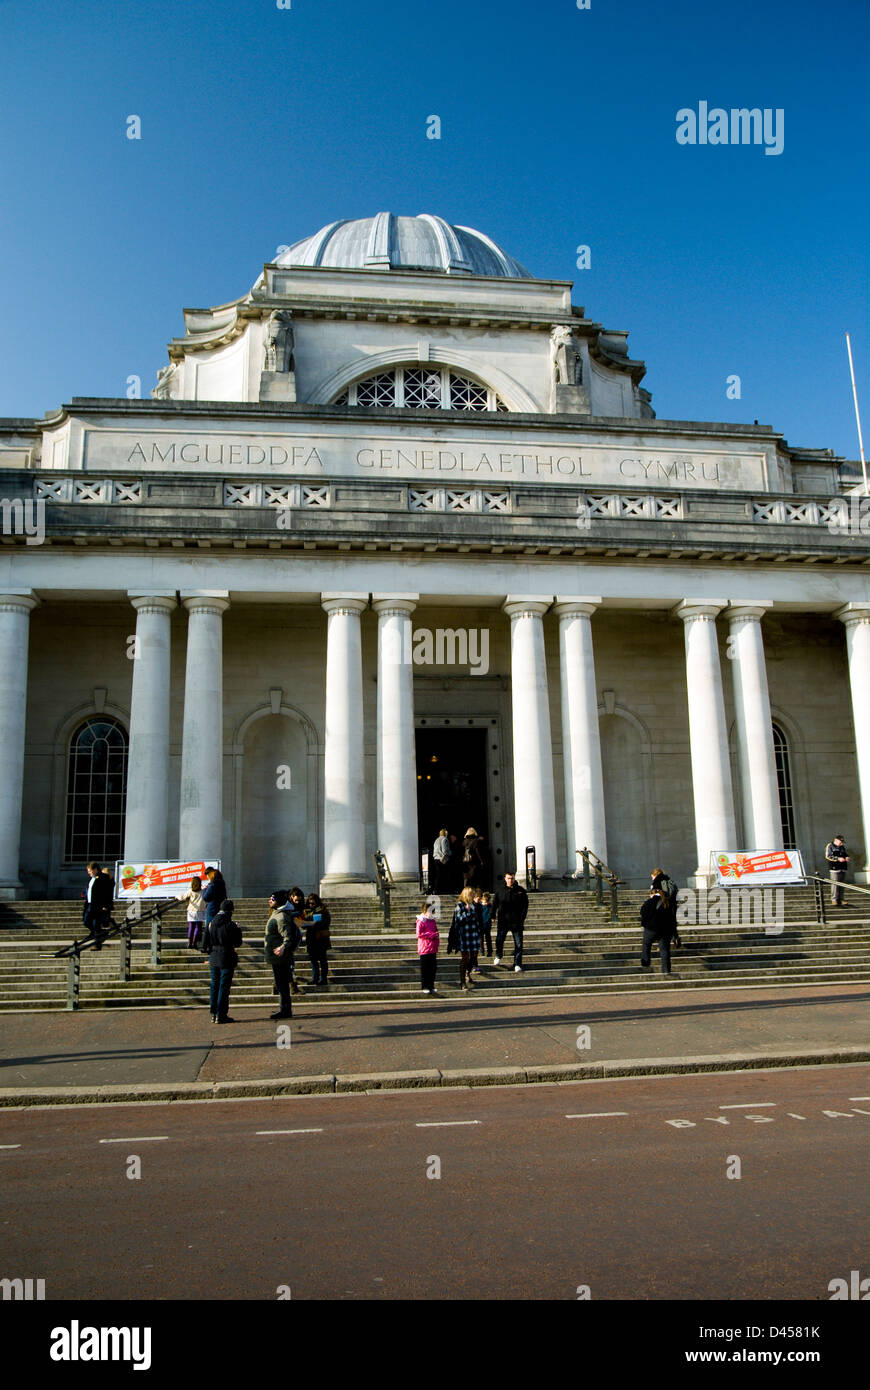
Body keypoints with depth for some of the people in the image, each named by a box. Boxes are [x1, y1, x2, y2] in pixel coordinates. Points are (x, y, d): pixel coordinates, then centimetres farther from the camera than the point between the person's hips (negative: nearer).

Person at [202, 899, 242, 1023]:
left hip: (213, 958, 5)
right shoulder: (231, 925, -14)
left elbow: (205, 942, 5)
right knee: (224, 986, 0)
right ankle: (221, 1015, 1)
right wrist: (238, 930, 6)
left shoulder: (210, 923, 3)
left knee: (214, 986, 14)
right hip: (227, 959, -5)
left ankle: (213, 1014, 17)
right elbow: (238, 943, -7)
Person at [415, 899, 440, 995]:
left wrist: (437, 937, 6)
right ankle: (425, 987, 8)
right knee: (425, 969, 0)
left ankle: (431, 986, 18)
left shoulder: (432, 920, 14)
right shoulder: (421, 921, -9)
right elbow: (419, 934, -16)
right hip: (424, 949, -7)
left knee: (433, 968, 8)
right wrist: (432, 935, -17)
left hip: (433, 949, 7)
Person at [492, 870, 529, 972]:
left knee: (518, 944, -2)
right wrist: (493, 916, 3)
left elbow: (525, 905, 2)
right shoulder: (499, 889, 1)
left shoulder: (521, 890, 0)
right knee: (499, 940, 11)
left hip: (517, 921, -1)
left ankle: (517, 964, 6)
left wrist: (522, 918, -6)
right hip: (502, 921, 1)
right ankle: (498, 957, 39)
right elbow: (494, 903, 8)